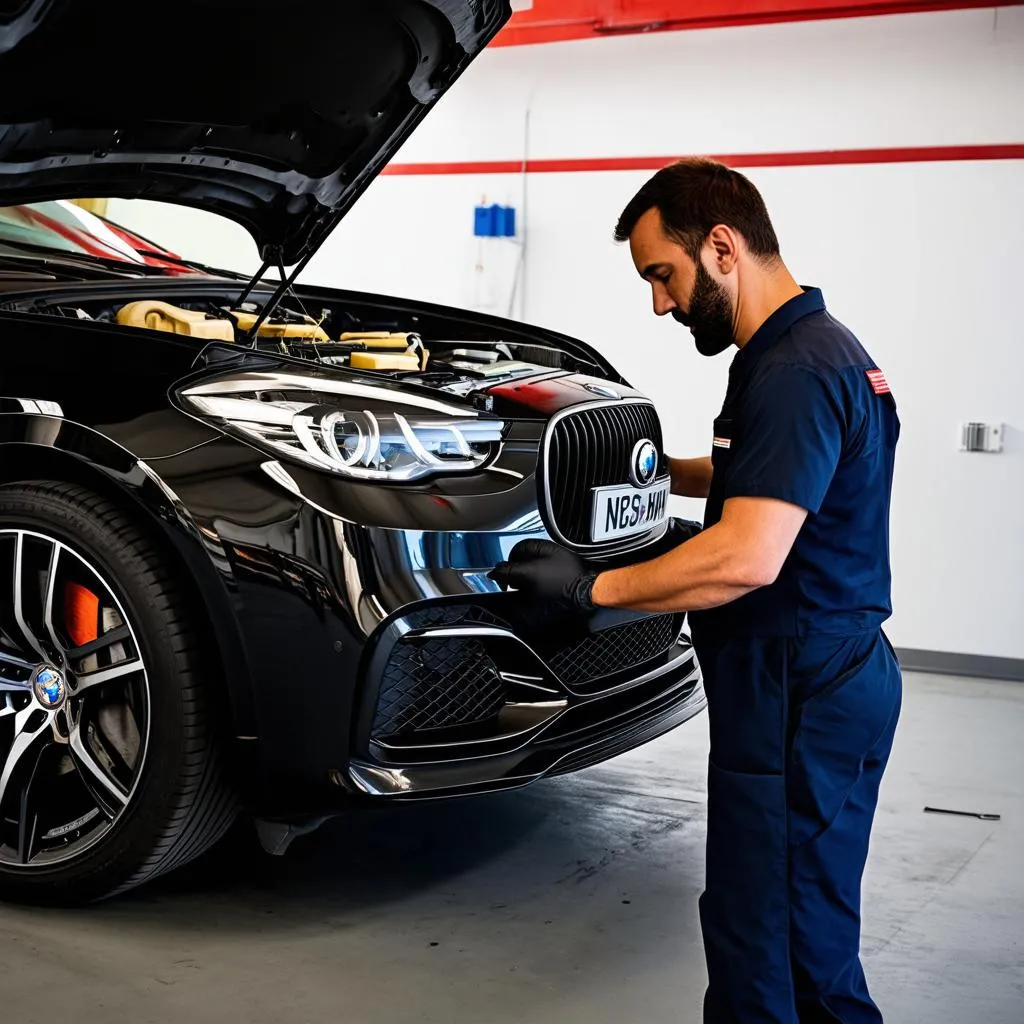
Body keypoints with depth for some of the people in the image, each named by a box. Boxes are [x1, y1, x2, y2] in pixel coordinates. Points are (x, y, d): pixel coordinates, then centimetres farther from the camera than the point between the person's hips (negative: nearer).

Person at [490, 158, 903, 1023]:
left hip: (799, 691, -10)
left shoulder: (797, 372, -19)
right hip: (828, 679, 10)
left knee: (764, 929, 0)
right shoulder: (813, 350, 14)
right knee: (811, 928, 18)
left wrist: (592, 587, -18)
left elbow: (747, 558, -28)